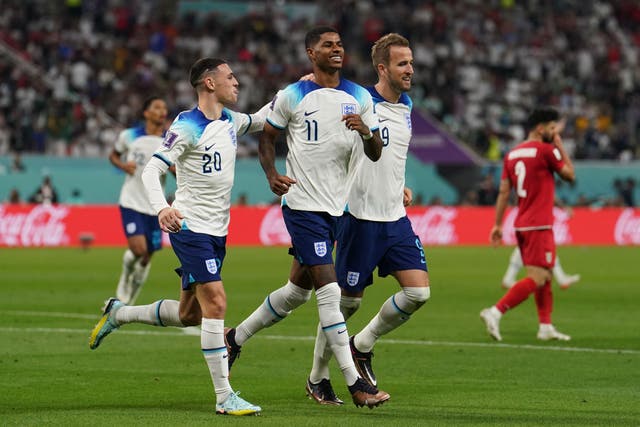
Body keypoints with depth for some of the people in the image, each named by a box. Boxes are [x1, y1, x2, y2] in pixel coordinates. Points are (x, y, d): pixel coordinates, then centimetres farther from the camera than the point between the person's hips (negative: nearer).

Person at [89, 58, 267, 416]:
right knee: (215, 302, -17)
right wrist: (162, 207, -35)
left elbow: (260, 120, 32)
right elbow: (152, 169, -17)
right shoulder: (187, 127, -13)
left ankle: (119, 313, 35)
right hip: (191, 227, -8)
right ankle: (225, 397, -15)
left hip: (217, 232, 8)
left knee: (190, 315, 12)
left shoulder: (230, 121, 10)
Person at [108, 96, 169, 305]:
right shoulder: (129, 136, -2)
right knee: (138, 248, -22)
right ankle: (126, 274, 12)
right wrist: (123, 165, -7)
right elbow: (113, 155, 14)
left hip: (154, 207, 3)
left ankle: (129, 299, 27)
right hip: (131, 203, -3)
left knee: (146, 258, 6)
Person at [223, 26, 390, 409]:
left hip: (337, 206, 6)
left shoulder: (360, 97, 8)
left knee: (297, 291, 14)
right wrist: (272, 175, -12)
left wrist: (366, 131, -16)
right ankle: (356, 384, -13)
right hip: (303, 203, -6)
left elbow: (376, 154, 6)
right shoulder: (292, 96, -4)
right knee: (329, 289, -13)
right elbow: (267, 138, 6)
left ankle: (236, 337, 35)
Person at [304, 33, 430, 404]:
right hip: (361, 217, -7)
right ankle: (318, 377, 20)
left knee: (419, 291, -6)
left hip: (396, 217, 7)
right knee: (348, 301, 1)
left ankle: (363, 345, 16)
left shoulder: (406, 106, 11)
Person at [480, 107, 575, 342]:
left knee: (545, 277, 17)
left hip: (521, 225, 9)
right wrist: (560, 146, 9)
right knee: (537, 278, -11)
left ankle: (546, 327, 17)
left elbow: (504, 191, 9)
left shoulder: (512, 154, 11)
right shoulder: (546, 150, -10)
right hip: (539, 226, -9)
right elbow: (570, 174, 2)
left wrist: (498, 224, 9)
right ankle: (495, 312, -21)